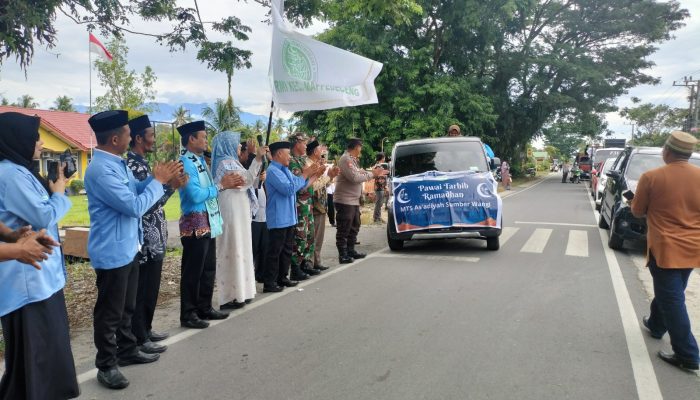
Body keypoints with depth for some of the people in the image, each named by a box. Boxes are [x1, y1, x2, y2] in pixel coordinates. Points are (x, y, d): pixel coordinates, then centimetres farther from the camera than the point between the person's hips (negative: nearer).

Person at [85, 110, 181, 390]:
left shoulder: (118, 163, 8)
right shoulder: (100, 169, -23)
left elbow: (136, 190, 16)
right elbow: (135, 206, -25)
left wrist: (159, 178, 0)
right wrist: (159, 181, -14)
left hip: (127, 248, 10)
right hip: (112, 252, -10)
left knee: (127, 306, 20)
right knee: (109, 311, 3)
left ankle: (127, 351, 35)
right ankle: (106, 365, 17)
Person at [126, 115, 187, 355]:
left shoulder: (140, 163, 13)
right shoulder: (133, 165, -17)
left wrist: (169, 182, 11)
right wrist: (170, 186, -19)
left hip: (154, 239, 10)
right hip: (145, 241, -10)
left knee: (151, 289, 18)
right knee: (142, 291, 1)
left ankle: (146, 329, 31)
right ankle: (139, 339, 12)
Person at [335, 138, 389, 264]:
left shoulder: (353, 159, 16)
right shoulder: (346, 159, -16)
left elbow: (360, 173, 16)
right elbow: (354, 178, -23)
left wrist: (376, 173, 10)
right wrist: (372, 174, -13)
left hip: (354, 200, 10)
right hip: (345, 200, -10)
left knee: (354, 227, 17)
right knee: (344, 230, -5)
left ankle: (350, 251, 27)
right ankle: (342, 255, 1)